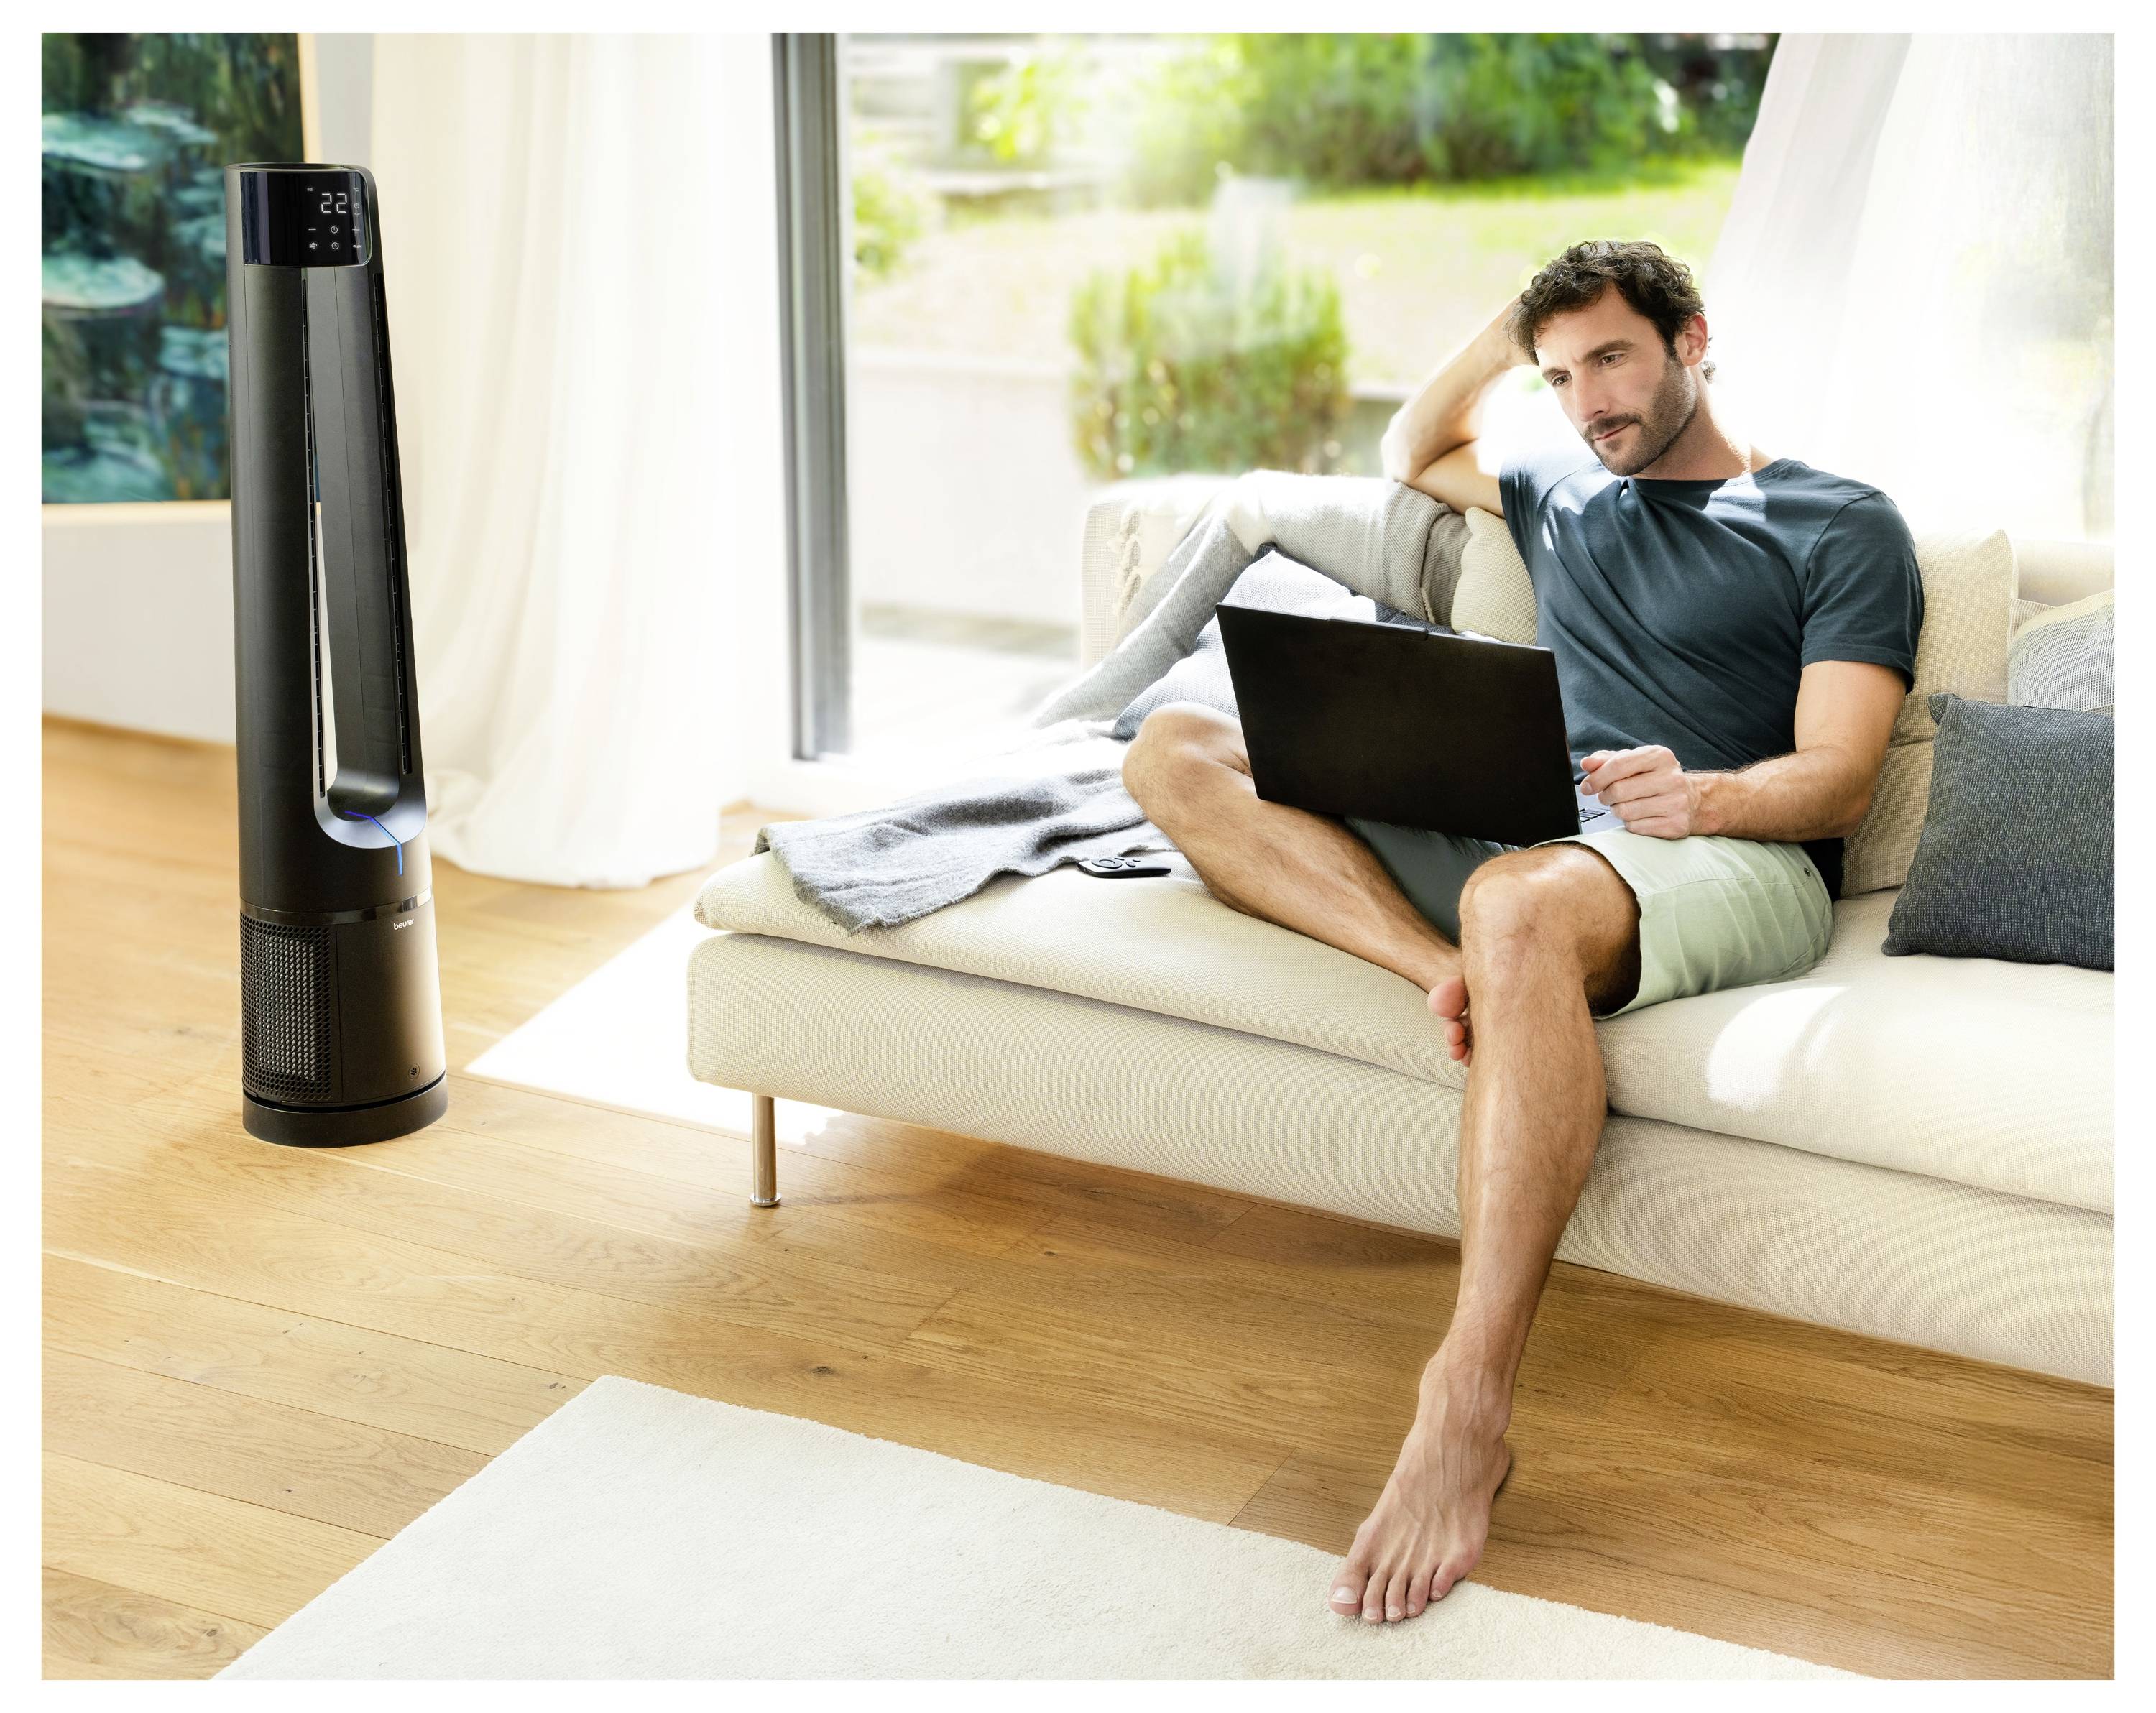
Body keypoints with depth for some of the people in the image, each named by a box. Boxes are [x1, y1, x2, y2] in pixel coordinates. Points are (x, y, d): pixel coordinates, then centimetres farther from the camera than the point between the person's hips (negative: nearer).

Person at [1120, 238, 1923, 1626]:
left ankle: (1468, 1412, -46)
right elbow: (1412, 455, 45)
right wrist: (1509, 333, 27)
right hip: (1511, 833, 7)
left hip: (1733, 861, -6)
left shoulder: (1843, 527, 8)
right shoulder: (1561, 490, 26)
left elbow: (1838, 778, -3)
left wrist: (1702, 794, -26)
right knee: (1177, 751, -9)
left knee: (1523, 901, -44)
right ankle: (1458, 972, -32)